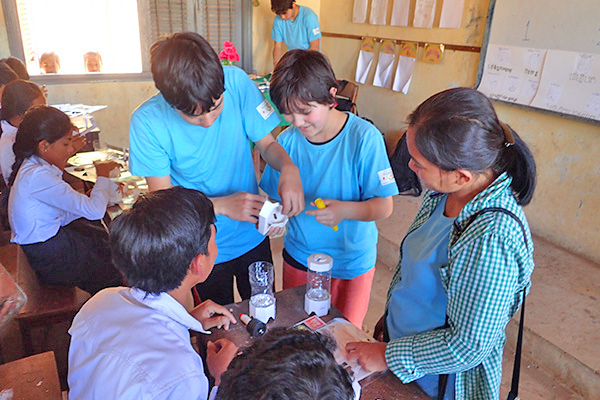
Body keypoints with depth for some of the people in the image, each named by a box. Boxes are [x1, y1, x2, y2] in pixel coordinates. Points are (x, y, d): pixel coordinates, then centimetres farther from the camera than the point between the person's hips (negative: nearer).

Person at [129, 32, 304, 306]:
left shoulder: (236, 82, -19)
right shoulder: (147, 122, -21)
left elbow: (267, 142, -7)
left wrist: (289, 168, -28)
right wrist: (222, 205, -29)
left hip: (253, 235, 2)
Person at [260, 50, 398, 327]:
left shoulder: (364, 137, -20)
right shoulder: (287, 141, -9)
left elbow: (384, 206, -18)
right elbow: (275, 197, -1)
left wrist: (343, 210, -35)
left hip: (351, 262, -3)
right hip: (298, 257, 3)